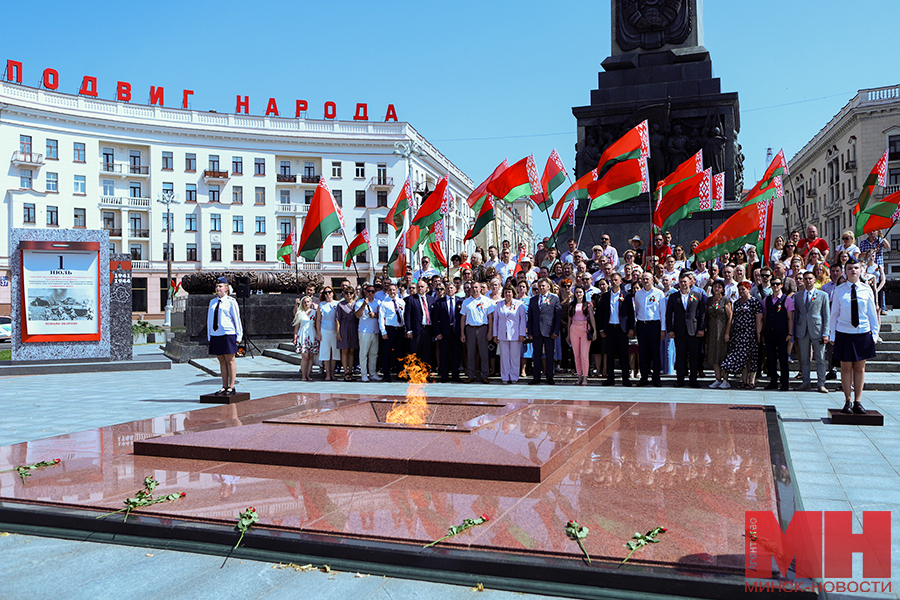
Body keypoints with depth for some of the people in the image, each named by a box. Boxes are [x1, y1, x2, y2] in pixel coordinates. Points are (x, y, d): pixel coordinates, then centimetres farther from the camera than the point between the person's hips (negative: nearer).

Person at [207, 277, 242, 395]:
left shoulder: (231, 301, -2)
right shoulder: (212, 302, 15)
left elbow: (237, 319, -1)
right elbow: (209, 319, 18)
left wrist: (238, 336, -4)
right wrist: (209, 336, 13)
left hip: (228, 334, -5)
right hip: (215, 335, 6)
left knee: (230, 360, -1)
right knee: (222, 361, 8)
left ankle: (231, 387, 3)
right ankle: (224, 387, 13)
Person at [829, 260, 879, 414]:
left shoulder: (867, 290, 3)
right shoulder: (839, 290, 0)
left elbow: (872, 313, 9)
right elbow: (834, 314, 5)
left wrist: (874, 332, 6)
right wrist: (832, 335, 4)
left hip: (863, 333, 1)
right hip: (844, 333, -1)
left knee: (860, 368, 7)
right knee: (846, 368, 5)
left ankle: (857, 402, 16)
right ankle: (847, 402, 14)